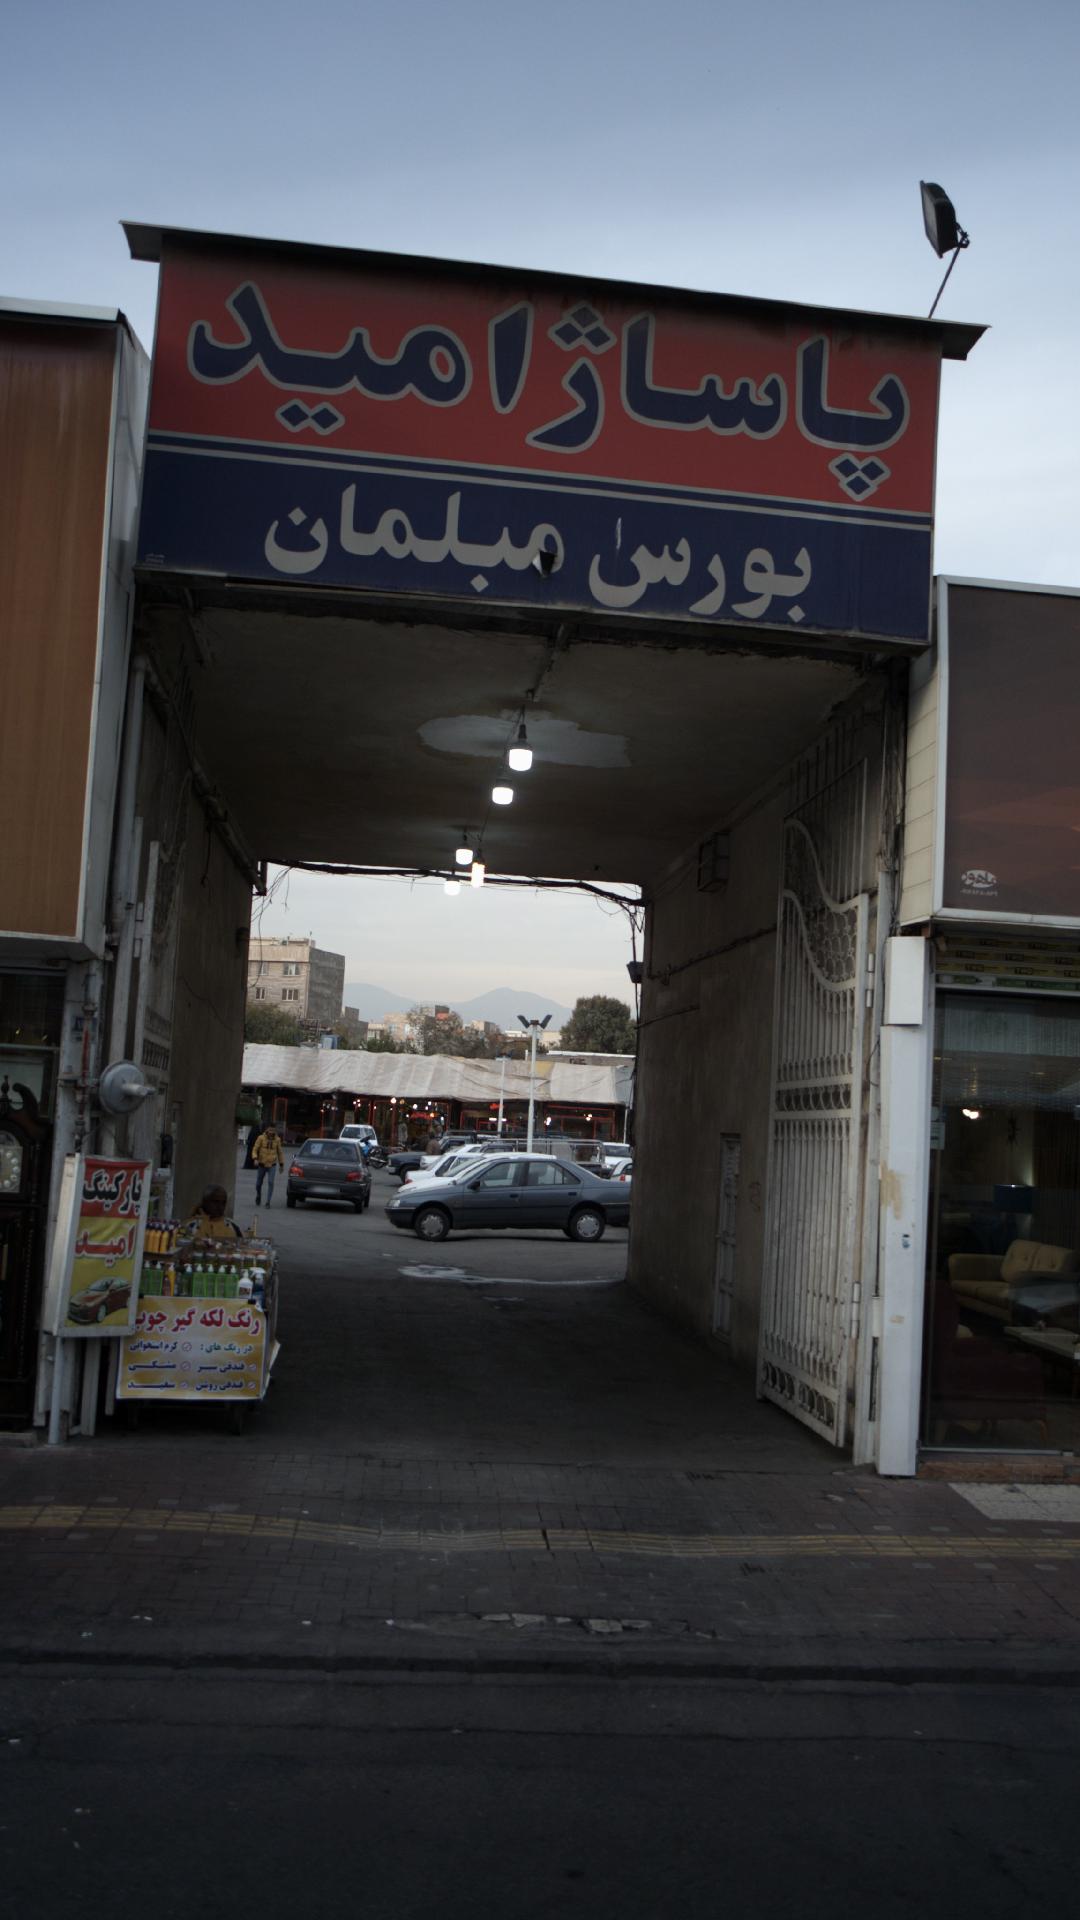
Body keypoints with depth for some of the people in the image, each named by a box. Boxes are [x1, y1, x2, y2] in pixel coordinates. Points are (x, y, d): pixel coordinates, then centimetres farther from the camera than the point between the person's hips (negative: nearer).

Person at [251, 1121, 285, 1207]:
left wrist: (281, 1164, 10)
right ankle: (258, 1196, 39)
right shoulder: (261, 1138, -8)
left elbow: (280, 1152, 9)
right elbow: (255, 1149, -7)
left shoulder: (277, 1139, -1)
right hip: (261, 1165, 0)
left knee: (270, 1183, -15)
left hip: (272, 1165, 0)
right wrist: (255, 1159, -24)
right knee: (258, 1184, 9)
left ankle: (268, 1202, -12)